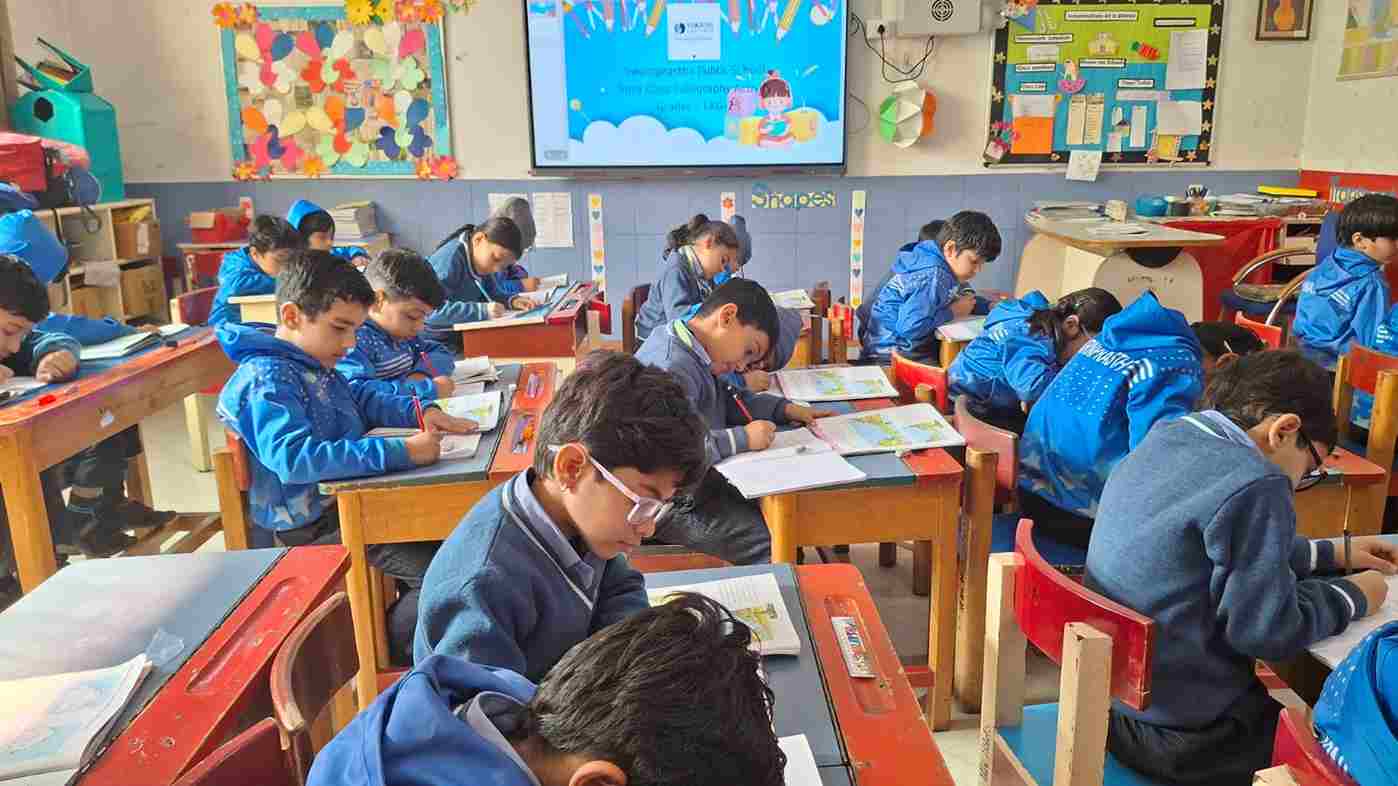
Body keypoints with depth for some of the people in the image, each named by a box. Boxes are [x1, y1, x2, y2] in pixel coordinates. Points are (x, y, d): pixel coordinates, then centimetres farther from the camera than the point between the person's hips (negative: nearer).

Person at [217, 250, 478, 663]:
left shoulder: (313, 363, 11)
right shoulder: (266, 381, -20)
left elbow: (362, 399, 26)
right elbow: (294, 458, -34)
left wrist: (420, 411, 5)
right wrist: (400, 452, -38)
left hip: (342, 501, 10)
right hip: (309, 528, -10)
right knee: (438, 566, -20)